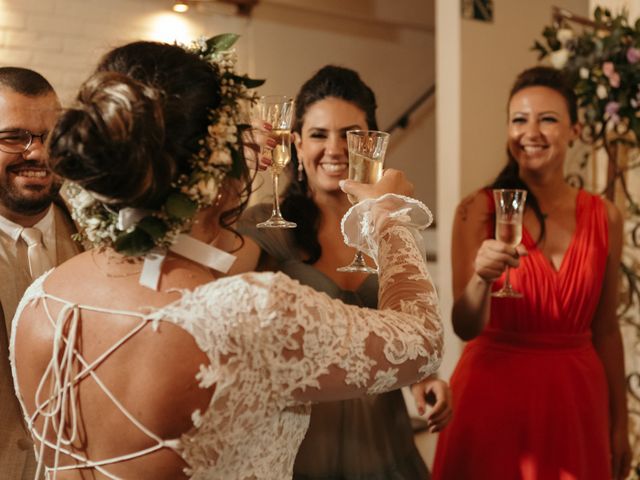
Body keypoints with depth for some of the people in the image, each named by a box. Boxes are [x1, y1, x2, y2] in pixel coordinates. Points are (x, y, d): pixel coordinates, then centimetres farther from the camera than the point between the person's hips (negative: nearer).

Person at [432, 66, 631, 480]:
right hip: (495, 392, -2)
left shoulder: (604, 216, 1)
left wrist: (619, 423, 10)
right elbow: (466, 327, -13)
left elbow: (605, 329, 7)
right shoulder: (479, 210, -8)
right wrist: (482, 278, -33)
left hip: (575, 398, 3)